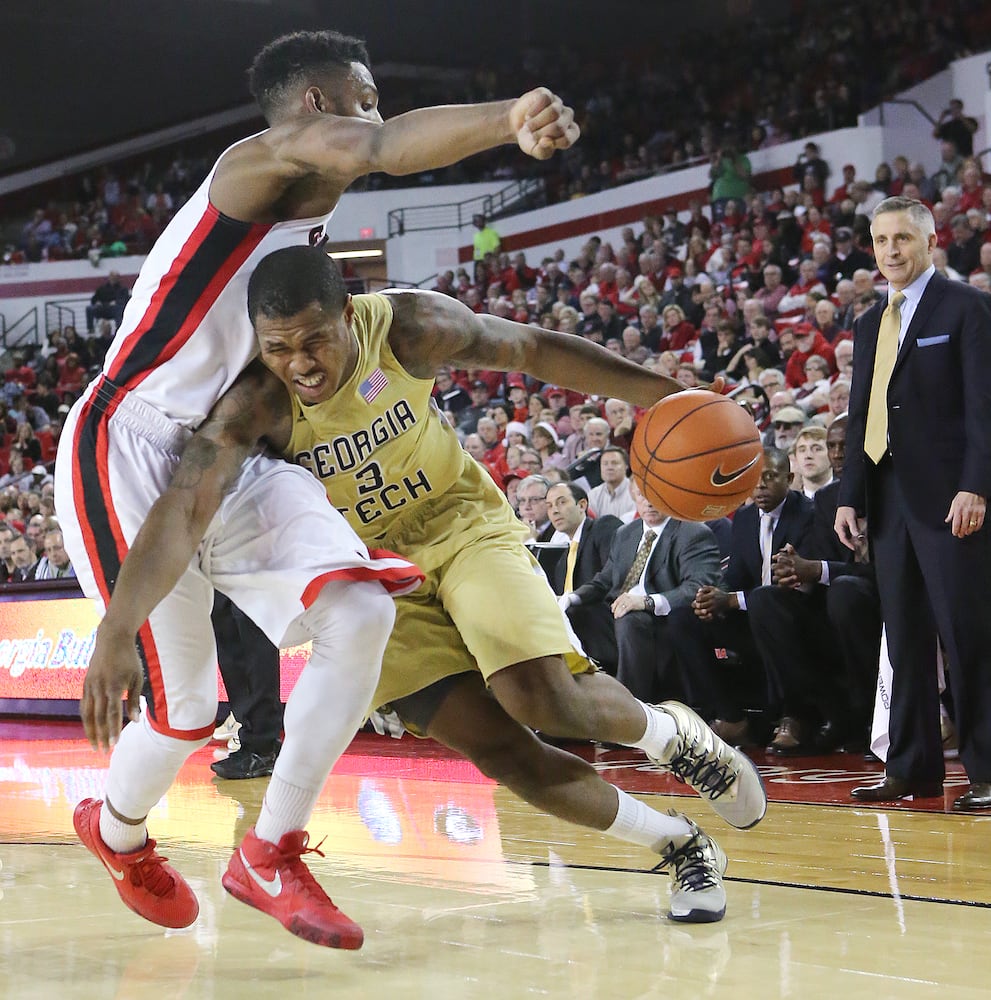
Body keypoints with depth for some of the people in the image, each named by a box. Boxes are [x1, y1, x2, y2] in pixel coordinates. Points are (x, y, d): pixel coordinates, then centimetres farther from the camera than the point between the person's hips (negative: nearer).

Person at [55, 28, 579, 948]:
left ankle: (270, 856, 2)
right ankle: (117, 832, 32)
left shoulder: (308, 230, 17)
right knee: (184, 707, -3)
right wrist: (506, 119, -50)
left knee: (362, 613, -11)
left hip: (220, 457, 8)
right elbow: (379, 148, -34)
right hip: (125, 450, -8)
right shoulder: (259, 163, -12)